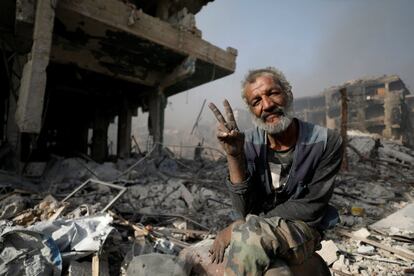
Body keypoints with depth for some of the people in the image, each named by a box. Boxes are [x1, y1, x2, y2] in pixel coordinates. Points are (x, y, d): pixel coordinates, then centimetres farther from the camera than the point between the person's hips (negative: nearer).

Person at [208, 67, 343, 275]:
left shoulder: (326, 142, -13)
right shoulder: (248, 143, -8)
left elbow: (310, 209, -13)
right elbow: (246, 211, -13)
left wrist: (240, 228, -19)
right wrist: (234, 156, -28)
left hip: (302, 231, -4)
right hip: (256, 235, 5)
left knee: (250, 233, -32)